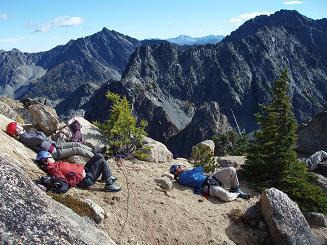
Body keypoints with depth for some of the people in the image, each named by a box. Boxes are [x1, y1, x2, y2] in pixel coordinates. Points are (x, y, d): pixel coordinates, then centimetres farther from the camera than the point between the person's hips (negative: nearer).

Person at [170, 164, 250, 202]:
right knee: (226, 197, -33)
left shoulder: (188, 171, 24)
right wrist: (194, 171, 1)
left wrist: (193, 170, 11)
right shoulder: (182, 178, -4)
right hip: (209, 187, -9)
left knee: (231, 170, -6)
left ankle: (235, 189, 15)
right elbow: (193, 178, -19)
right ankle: (238, 194, 1)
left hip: (213, 179, 9)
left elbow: (200, 168, 24)